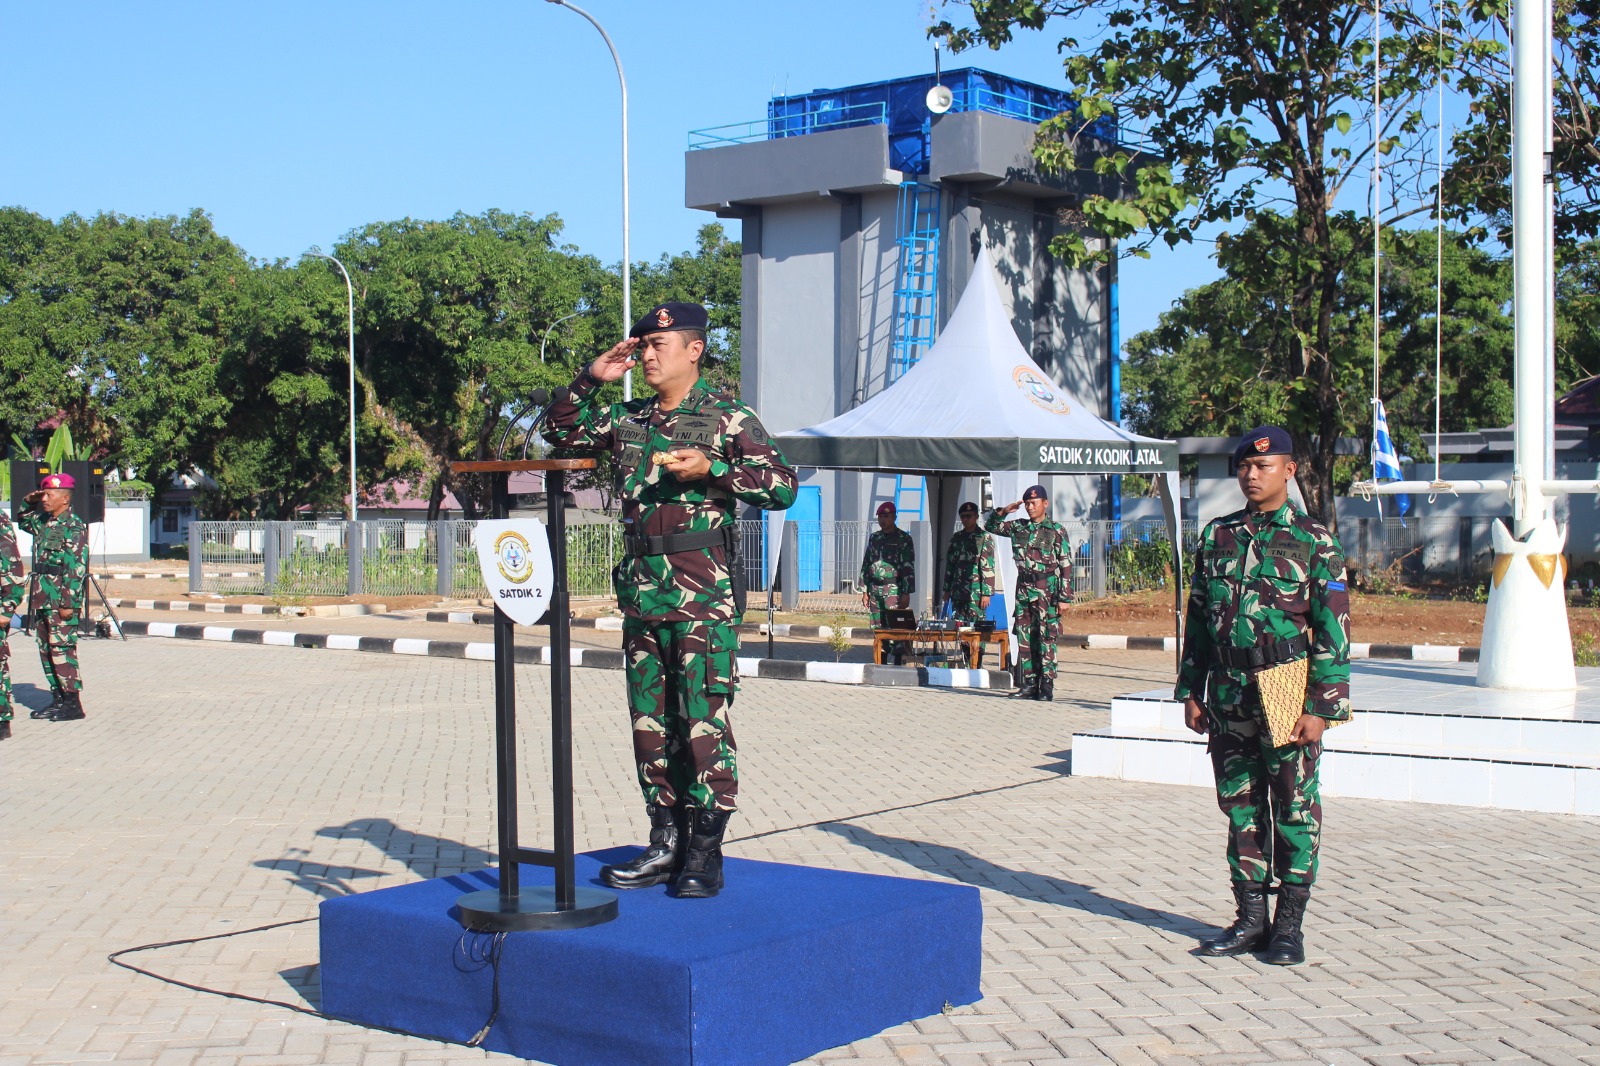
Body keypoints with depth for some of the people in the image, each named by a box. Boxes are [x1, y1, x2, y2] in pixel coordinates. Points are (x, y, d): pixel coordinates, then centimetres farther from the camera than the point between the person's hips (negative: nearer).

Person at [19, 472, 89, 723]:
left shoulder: (74, 527, -11)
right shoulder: (43, 522, 14)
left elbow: (77, 569, -17)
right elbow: (23, 522, 37)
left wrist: (69, 603, -21)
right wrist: (28, 504, 17)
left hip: (61, 601, -9)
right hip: (41, 598, 9)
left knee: (62, 649, -9)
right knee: (45, 649, 11)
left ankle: (73, 703, -6)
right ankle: (58, 699, 18)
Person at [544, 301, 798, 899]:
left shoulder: (727, 417, -1)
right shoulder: (628, 419, 15)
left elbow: (784, 486, -7)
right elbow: (560, 429, 25)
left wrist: (711, 470, -17)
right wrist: (591, 379, 9)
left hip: (703, 595, -6)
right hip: (641, 591, 6)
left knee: (704, 721, -7)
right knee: (649, 721, 8)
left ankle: (705, 855, 0)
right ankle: (665, 844, 17)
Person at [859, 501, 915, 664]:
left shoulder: (903, 539, -3)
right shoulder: (874, 538, 15)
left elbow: (909, 568, -7)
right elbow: (866, 564, 18)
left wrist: (906, 594, -13)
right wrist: (865, 591, 13)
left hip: (894, 590, -6)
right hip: (875, 590, 6)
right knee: (877, 629, 7)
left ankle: (897, 663, -6)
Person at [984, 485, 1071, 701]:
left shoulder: (1056, 531, -2)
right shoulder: (1018, 527, 11)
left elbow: (1066, 565, -4)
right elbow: (990, 526, 21)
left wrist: (1064, 596, -10)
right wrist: (1004, 511, 2)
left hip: (1047, 591, -5)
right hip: (1023, 589, 5)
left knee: (1046, 639, -5)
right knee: (1024, 639, 5)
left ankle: (1047, 686, -2)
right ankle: (1028, 685, 10)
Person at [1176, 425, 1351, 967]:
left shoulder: (1313, 540, -4)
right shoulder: (1218, 536, 10)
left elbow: (1333, 630, -6)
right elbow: (1198, 619, 15)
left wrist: (1320, 707, -12)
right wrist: (1191, 691, 10)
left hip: (1287, 699, -4)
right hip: (1229, 700, 4)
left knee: (1294, 811, 3)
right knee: (1241, 809, 9)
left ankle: (1289, 925, 12)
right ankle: (1250, 917, 18)